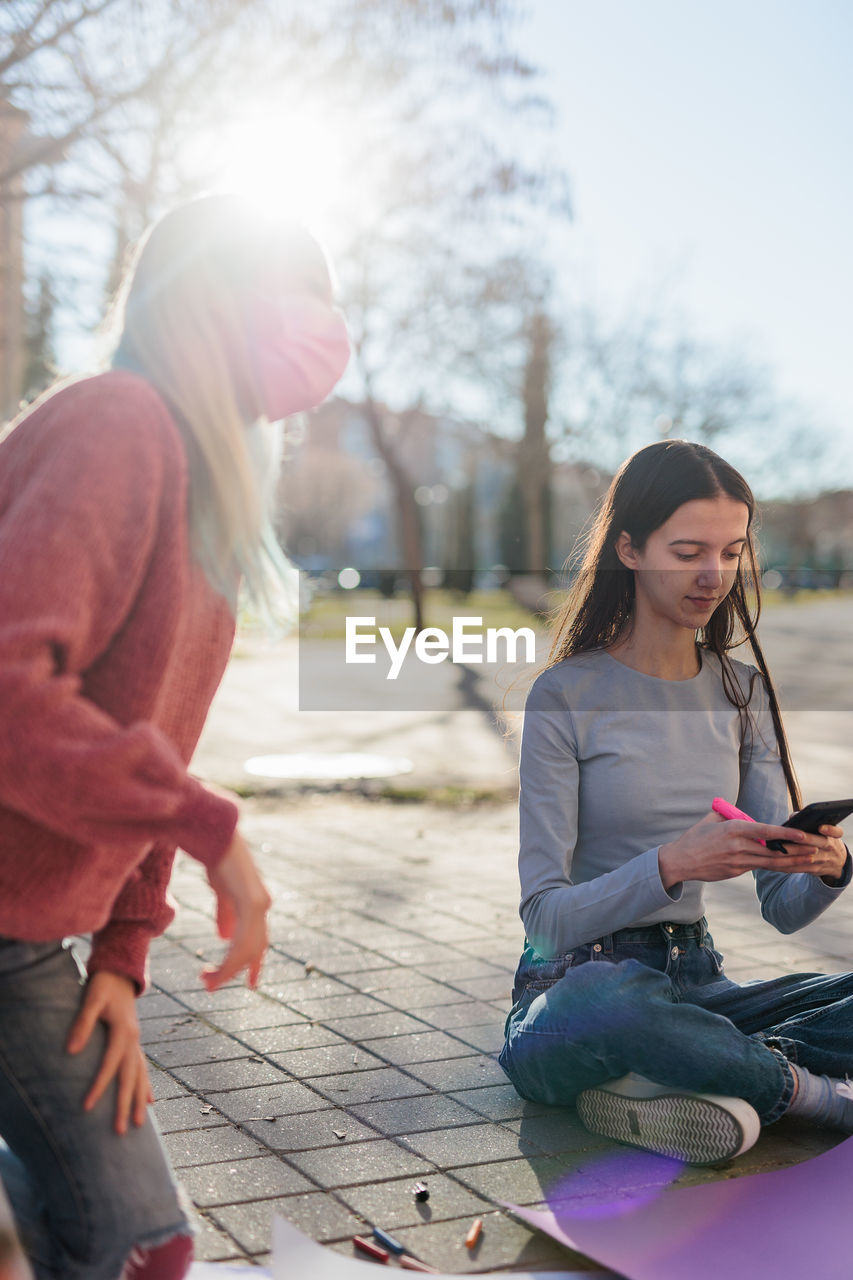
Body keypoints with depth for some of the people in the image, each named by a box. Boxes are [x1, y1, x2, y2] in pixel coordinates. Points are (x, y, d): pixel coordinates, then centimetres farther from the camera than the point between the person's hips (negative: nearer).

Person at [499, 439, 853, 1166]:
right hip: (576, 989, -5)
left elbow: (782, 906, 5)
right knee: (616, 1002, -41)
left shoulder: (741, 690, 8)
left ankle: (667, 1081, -23)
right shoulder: (567, 696, -8)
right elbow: (545, 916, -15)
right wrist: (671, 864, -31)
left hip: (697, 983, 5)